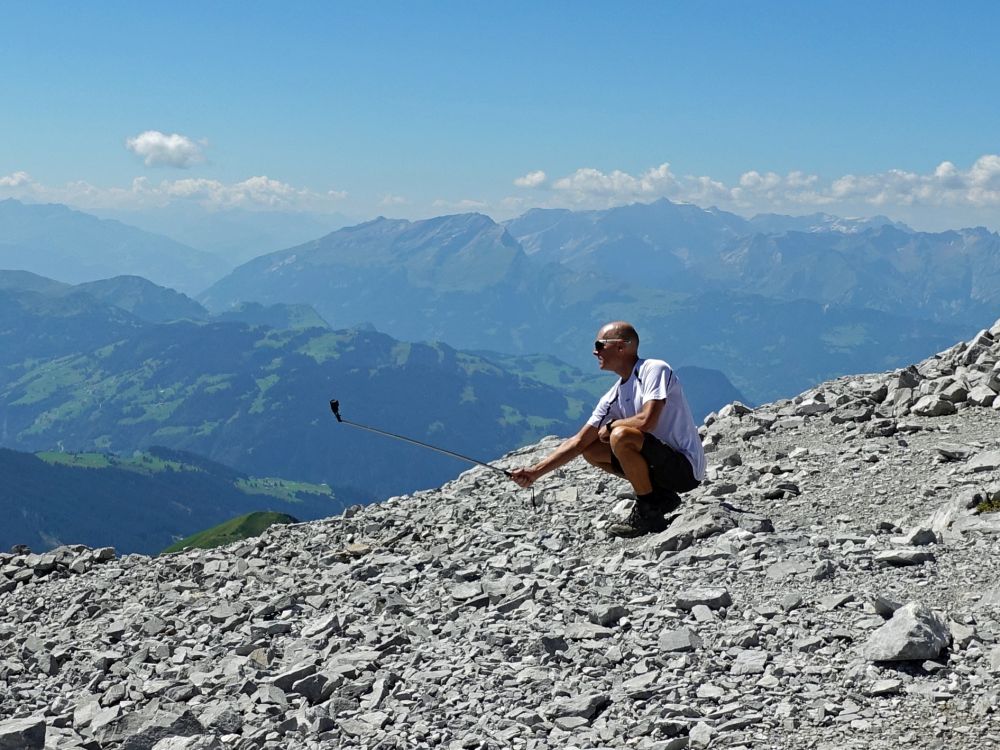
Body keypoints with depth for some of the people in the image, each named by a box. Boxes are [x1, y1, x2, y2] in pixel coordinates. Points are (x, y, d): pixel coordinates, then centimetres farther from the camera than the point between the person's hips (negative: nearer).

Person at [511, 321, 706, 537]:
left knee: (621, 436, -29)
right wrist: (535, 472, 3)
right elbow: (578, 442, 9)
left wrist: (610, 426, -8)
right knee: (591, 450, 9)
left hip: (686, 467, -8)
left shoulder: (654, 370, -14)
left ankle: (648, 513, -13)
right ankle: (660, 496, 9)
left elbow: (647, 421, -28)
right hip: (662, 463, 8)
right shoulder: (613, 397, 8)